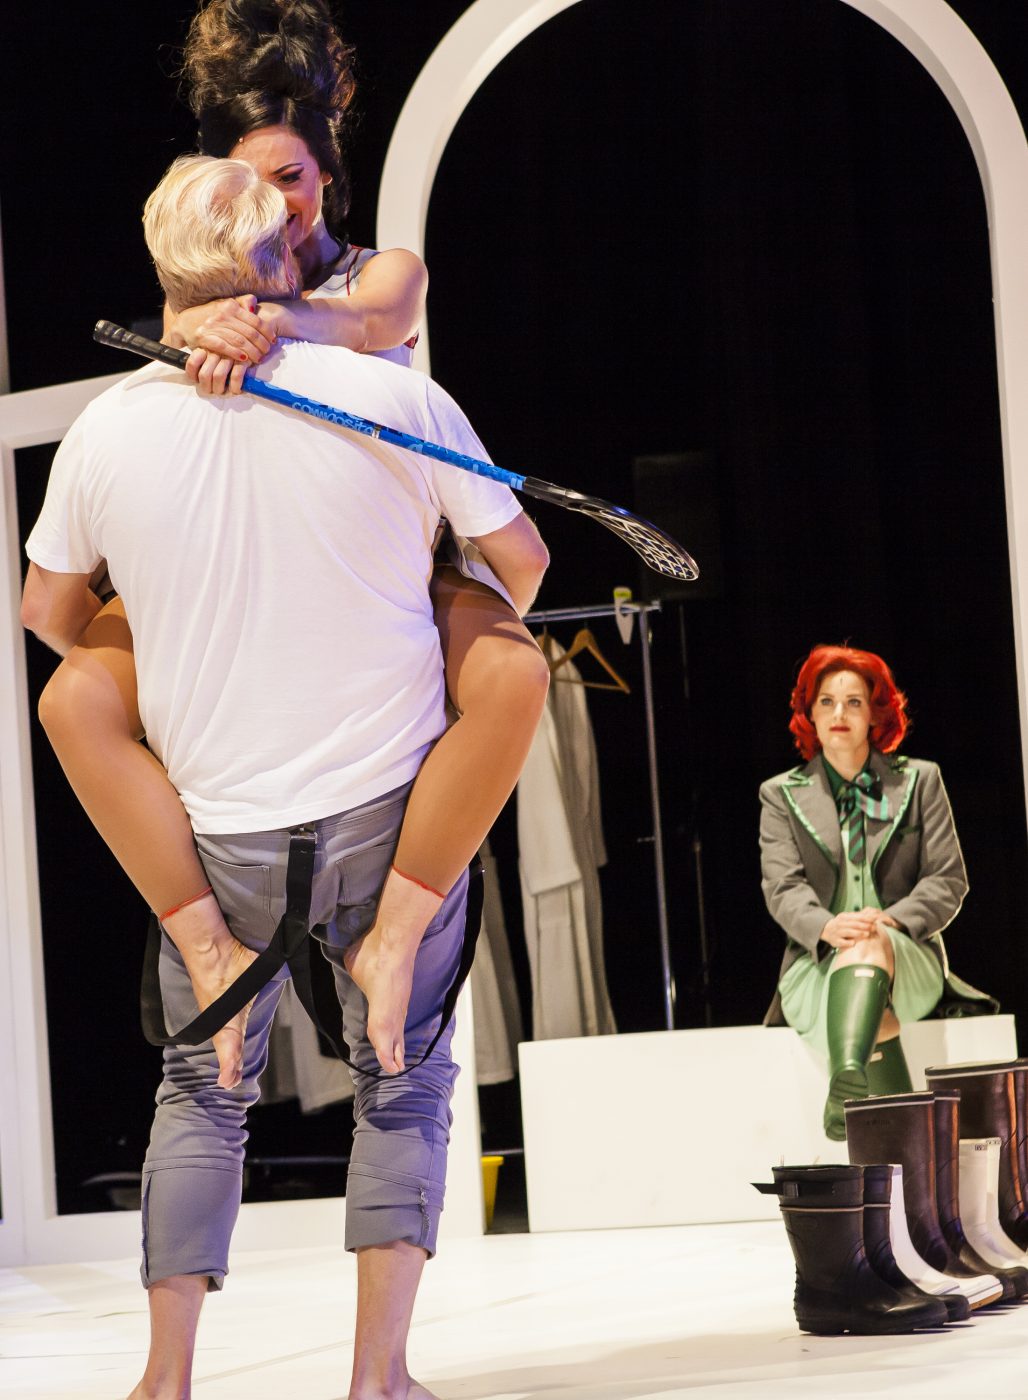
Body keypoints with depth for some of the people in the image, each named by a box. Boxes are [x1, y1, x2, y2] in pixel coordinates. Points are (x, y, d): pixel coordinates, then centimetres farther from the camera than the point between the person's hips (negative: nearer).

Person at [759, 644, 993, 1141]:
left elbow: (948, 880, 6)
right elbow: (783, 888, 0)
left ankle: (848, 1079, -66)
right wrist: (826, 927, -24)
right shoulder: (781, 796, 14)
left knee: (870, 943, -41)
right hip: (818, 968, 3)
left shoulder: (919, 782, 14)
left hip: (906, 957, -2)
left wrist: (892, 919, -15)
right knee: (877, 1024, -35)